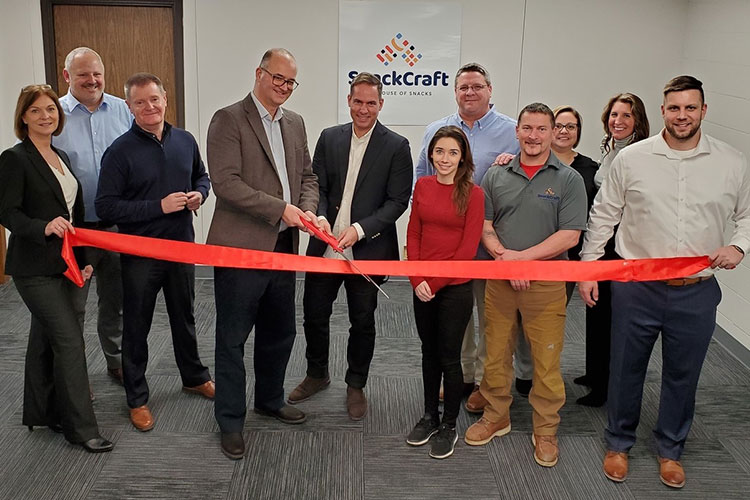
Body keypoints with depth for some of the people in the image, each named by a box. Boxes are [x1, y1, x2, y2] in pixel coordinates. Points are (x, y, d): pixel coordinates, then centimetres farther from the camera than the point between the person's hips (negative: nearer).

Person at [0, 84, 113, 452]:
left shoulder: (61, 157, 13)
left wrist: (83, 258, 14)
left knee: (45, 338, 16)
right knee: (69, 340, -9)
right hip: (33, 267, -8)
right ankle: (80, 428, 0)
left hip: (60, 265, 8)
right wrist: (45, 227, -32)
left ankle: (40, 412, 30)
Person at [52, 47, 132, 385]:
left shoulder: (122, 110, 4)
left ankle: (117, 361, 34)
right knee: (72, 306, 7)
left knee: (115, 300, 17)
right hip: (73, 229, -3)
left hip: (118, 225, 3)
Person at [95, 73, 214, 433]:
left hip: (182, 245, 4)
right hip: (139, 252, -4)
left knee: (184, 318, 20)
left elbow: (201, 176, 18)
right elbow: (106, 206, -16)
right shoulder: (120, 151, -13)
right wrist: (159, 206, -23)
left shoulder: (185, 141, 1)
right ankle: (137, 398, 24)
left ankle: (194, 377, 39)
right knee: (136, 326, 9)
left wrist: (199, 194, -5)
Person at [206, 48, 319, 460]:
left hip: (283, 247, 7)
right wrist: (281, 209, -21)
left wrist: (307, 209, -3)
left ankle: (270, 400, 39)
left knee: (279, 332, 19)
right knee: (232, 339, 4)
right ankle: (230, 422, 17)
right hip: (241, 248, -7)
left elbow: (307, 175, 18)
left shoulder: (295, 123, 13)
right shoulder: (229, 119, -9)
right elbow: (226, 182, -18)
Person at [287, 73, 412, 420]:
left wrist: (359, 229, -20)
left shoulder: (396, 146, -5)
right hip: (325, 247, 3)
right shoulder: (329, 138, 6)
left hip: (368, 251, -3)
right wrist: (321, 217, -16)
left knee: (362, 322, 10)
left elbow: (397, 201, -8)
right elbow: (317, 187, 5)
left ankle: (356, 386, 30)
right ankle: (317, 375, 36)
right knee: (314, 314, 12)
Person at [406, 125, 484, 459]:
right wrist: (417, 280, -5)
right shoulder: (422, 186, 4)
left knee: (449, 357, 5)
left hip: (455, 287, -4)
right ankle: (430, 416, 32)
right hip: (422, 287, 4)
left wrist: (435, 281, -12)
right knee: (429, 352, 16)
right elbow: (413, 234, 5)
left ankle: (449, 426, 22)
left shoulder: (473, 193, -9)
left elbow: (468, 247, -11)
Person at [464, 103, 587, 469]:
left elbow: (569, 235, -8)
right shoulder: (496, 177, 7)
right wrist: (504, 258, -11)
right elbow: (484, 227, 6)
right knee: (496, 354, 11)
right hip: (499, 279, 3)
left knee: (546, 360, 3)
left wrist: (522, 257, -14)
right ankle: (496, 417, 31)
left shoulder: (568, 180, -1)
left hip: (546, 283, -2)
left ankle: (545, 431, 20)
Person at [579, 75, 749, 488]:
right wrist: (588, 267, 1)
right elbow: (603, 215, 3)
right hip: (636, 288, -1)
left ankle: (670, 450, 36)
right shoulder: (631, 158, -3)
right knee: (626, 370, 12)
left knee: (682, 375, 15)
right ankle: (618, 443, 33)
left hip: (696, 293, 1)